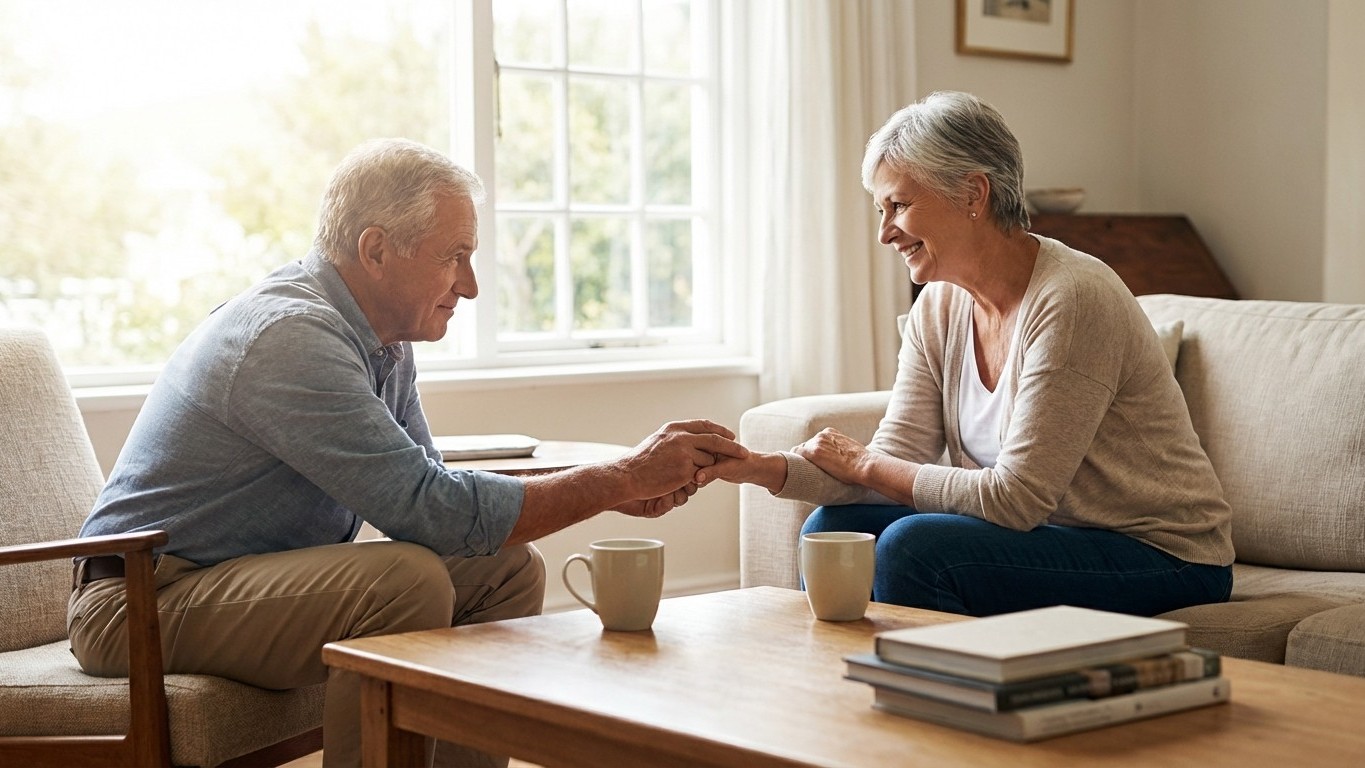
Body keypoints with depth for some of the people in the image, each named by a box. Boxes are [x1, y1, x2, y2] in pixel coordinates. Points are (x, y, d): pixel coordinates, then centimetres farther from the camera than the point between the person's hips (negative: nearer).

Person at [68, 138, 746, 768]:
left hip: (266, 575, 10)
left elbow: (426, 489, 8)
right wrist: (622, 479, -22)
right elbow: (432, 509, -29)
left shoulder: (383, 340, 6)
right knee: (408, 578, -30)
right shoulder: (291, 336, -24)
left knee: (507, 570, 2)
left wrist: (611, 490, -4)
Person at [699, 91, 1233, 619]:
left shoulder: (1071, 299, -22)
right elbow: (895, 459, -3)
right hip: (1050, 532, 7)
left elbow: (1014, 496, -23)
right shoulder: (939, 307, 3)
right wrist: (764, 468, -18)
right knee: (834, 526, -5)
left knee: (914, 545, -24)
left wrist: (863, 464, -13)